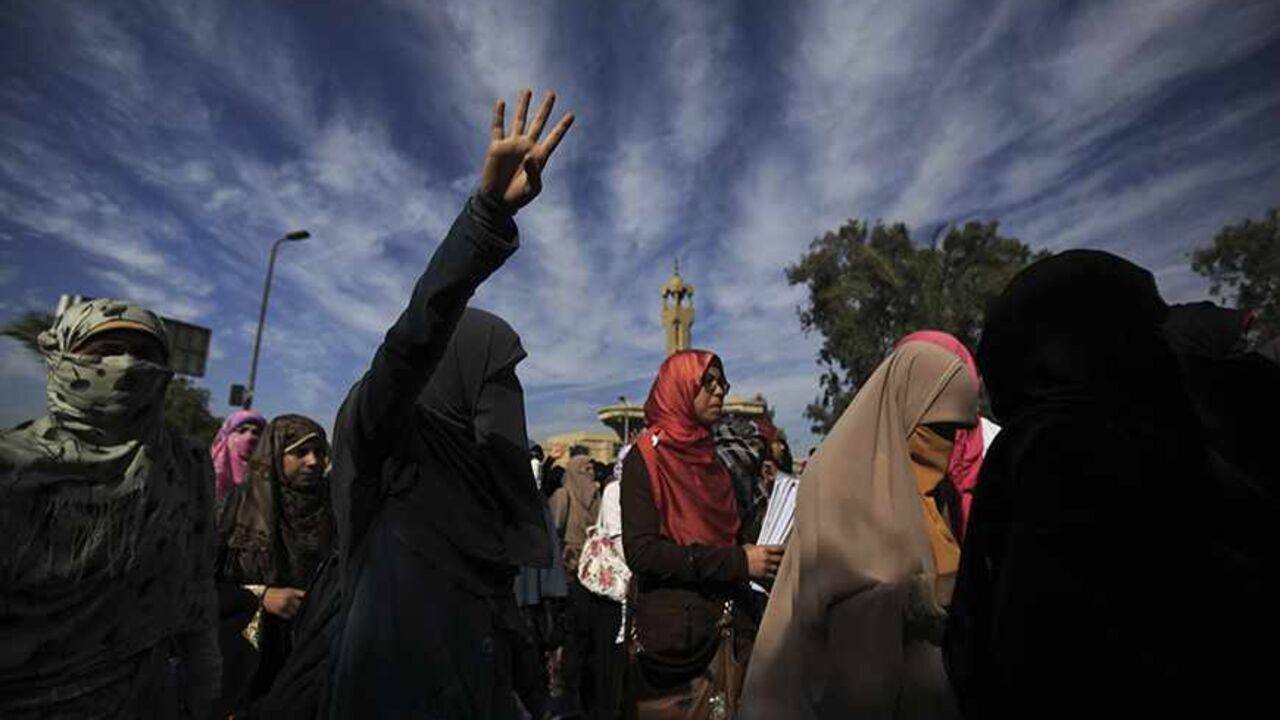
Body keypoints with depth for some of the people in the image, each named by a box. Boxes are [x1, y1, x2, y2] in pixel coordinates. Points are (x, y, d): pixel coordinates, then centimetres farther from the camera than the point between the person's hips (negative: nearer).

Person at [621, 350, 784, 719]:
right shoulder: (646, 458, -8)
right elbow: (641, 552, -19)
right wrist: (736, 562, -20)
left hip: (729, 631, 6)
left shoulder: (713, 461, 13)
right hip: (674, 634, -6)